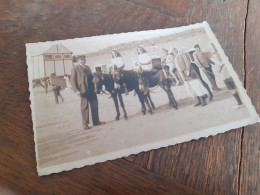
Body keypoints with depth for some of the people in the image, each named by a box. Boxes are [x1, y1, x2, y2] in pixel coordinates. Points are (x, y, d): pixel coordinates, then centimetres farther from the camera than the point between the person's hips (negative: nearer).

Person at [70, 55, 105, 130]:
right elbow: (72, 80, -7)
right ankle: (85, 124, 12)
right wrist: (76, 90, -17)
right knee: (84, 106, 0)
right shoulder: (75, 68, -3)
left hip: (91, 89, 7)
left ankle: (96, 121, 24)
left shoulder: (87, 67, 18)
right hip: (83, 90, -7)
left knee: (95, 105, 11)